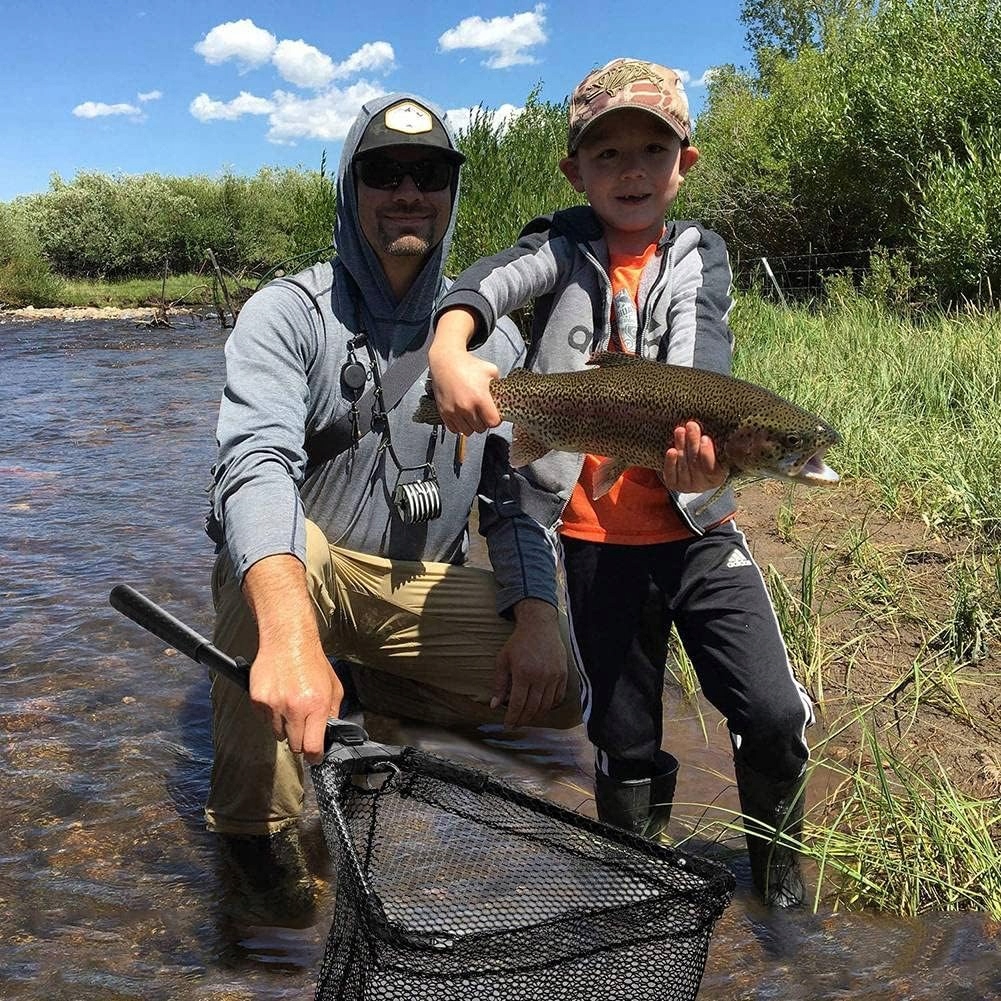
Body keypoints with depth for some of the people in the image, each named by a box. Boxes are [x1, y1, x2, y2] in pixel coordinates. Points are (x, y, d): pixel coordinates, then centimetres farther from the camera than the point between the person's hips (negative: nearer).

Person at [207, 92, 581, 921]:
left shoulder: (493, 336, 0)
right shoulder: (288, 313, -13)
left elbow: (516, 492, 1)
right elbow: (257, 465, -31)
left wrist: (536, 616, -18)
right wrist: (289, 633, -50)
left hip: (426, 585, 3)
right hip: (299, 573, -3)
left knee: (555, 692, -17)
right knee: (281, 537, -37)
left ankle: (358, 686, 7)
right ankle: (255, 819, -16)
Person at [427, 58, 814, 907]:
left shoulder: (698, 256, 5)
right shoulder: (565, 246, 4)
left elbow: (701, 354, -15)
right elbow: (493, 282, -17)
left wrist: (701, 443, -37)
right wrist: (449, 348, -40)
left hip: (695, 524, 1)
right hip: (595, 537, 0)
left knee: (774, 715, -5)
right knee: (625, 738, 11)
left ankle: (779, 870, 24)